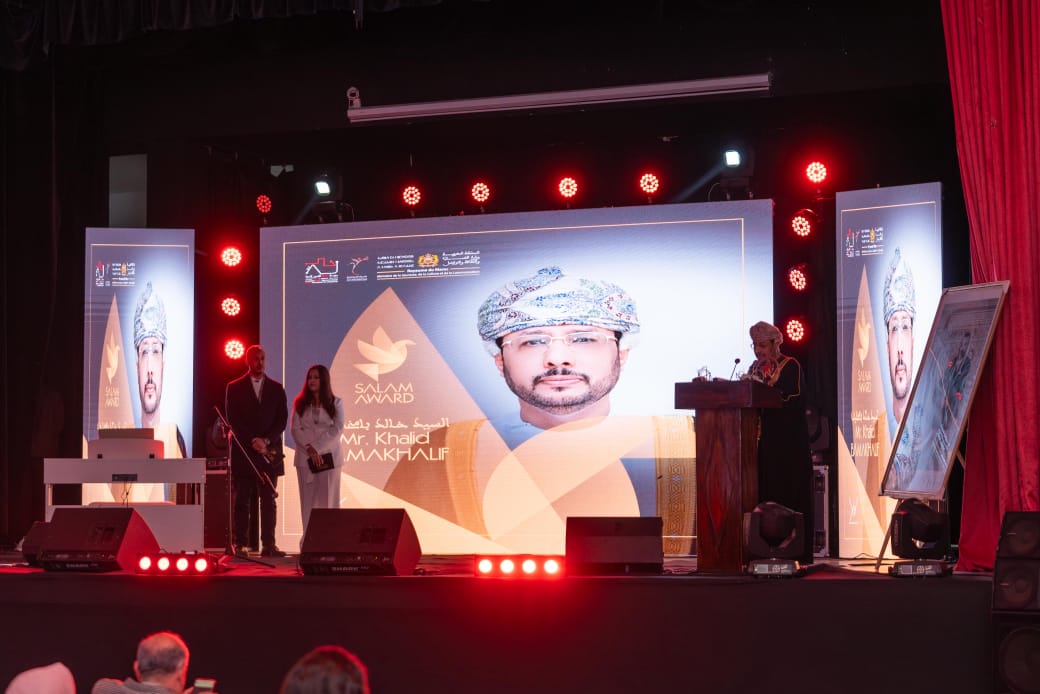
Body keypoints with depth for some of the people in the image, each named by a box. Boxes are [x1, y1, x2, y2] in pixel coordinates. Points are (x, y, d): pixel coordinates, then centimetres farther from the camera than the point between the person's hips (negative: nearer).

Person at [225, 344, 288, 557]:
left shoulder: (276, 388, 11)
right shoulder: (234, 388, 5)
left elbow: (282, 420, 5)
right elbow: (233, 420, -2)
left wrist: (266, 440, -9)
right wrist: (253, 441, -12)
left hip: (270, 452, 2)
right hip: (243, 451, -2)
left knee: (269, 500, 0)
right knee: (241, 501, -1)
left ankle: (268, 545, 0)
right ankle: (240, 544, -1)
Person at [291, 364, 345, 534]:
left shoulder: (336, 403, 6)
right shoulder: (300, 403, 11)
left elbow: (337, 429, -5)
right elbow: (295, 429, 2)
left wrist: (316, 447, -14)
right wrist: (309, 449, -12)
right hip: (305, 457, 1)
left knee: (328, 499, -4)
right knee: (308, 499, -2)